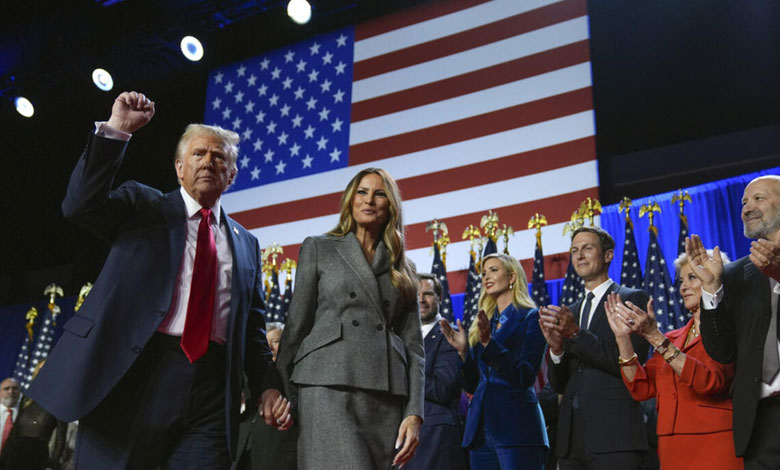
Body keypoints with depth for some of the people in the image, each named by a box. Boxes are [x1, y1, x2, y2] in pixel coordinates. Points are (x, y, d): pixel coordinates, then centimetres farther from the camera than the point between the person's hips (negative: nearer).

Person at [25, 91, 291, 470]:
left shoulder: (245, 244, 20)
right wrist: (116, 129, -13)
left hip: (212, 393, 3)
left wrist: (267, 386, 5)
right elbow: (81, 206, -7)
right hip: (134, 377, -2)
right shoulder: (142, 206, 12)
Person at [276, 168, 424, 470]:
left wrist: (414, 413, 0)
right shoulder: (318, 249, 14)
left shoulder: (403, 270, 20)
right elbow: (296, 326, 9)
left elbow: (413, 345, 13)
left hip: (388, 396, 4)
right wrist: (281, 396, 2)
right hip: (329, 387, -3)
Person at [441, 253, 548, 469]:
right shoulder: (484, 322, 16)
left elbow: (526, 377, -11)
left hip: (516, 425, -6)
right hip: (480, 427, 6)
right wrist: (463, 351, -1)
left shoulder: (530, 317, -1)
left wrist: (489, 342, -19)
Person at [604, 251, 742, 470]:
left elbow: (711, 381, -20)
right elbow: (642, 389, 3)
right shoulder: (672, 339, 13)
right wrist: (623, 337, -7)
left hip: (714, 451, -5)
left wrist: (655, 337, -23)